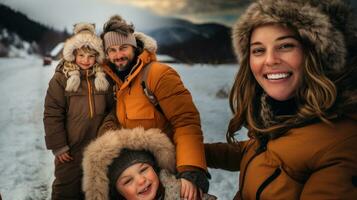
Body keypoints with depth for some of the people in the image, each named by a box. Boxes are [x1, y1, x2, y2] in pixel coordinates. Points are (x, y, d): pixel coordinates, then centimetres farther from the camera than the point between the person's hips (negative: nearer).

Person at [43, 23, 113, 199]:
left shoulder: (103, 78, 5)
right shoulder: (61, 79, -7)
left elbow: (111, 109, 11)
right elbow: (52, 114, -8)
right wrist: (58, 146, -10)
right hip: (71, 148, -3)